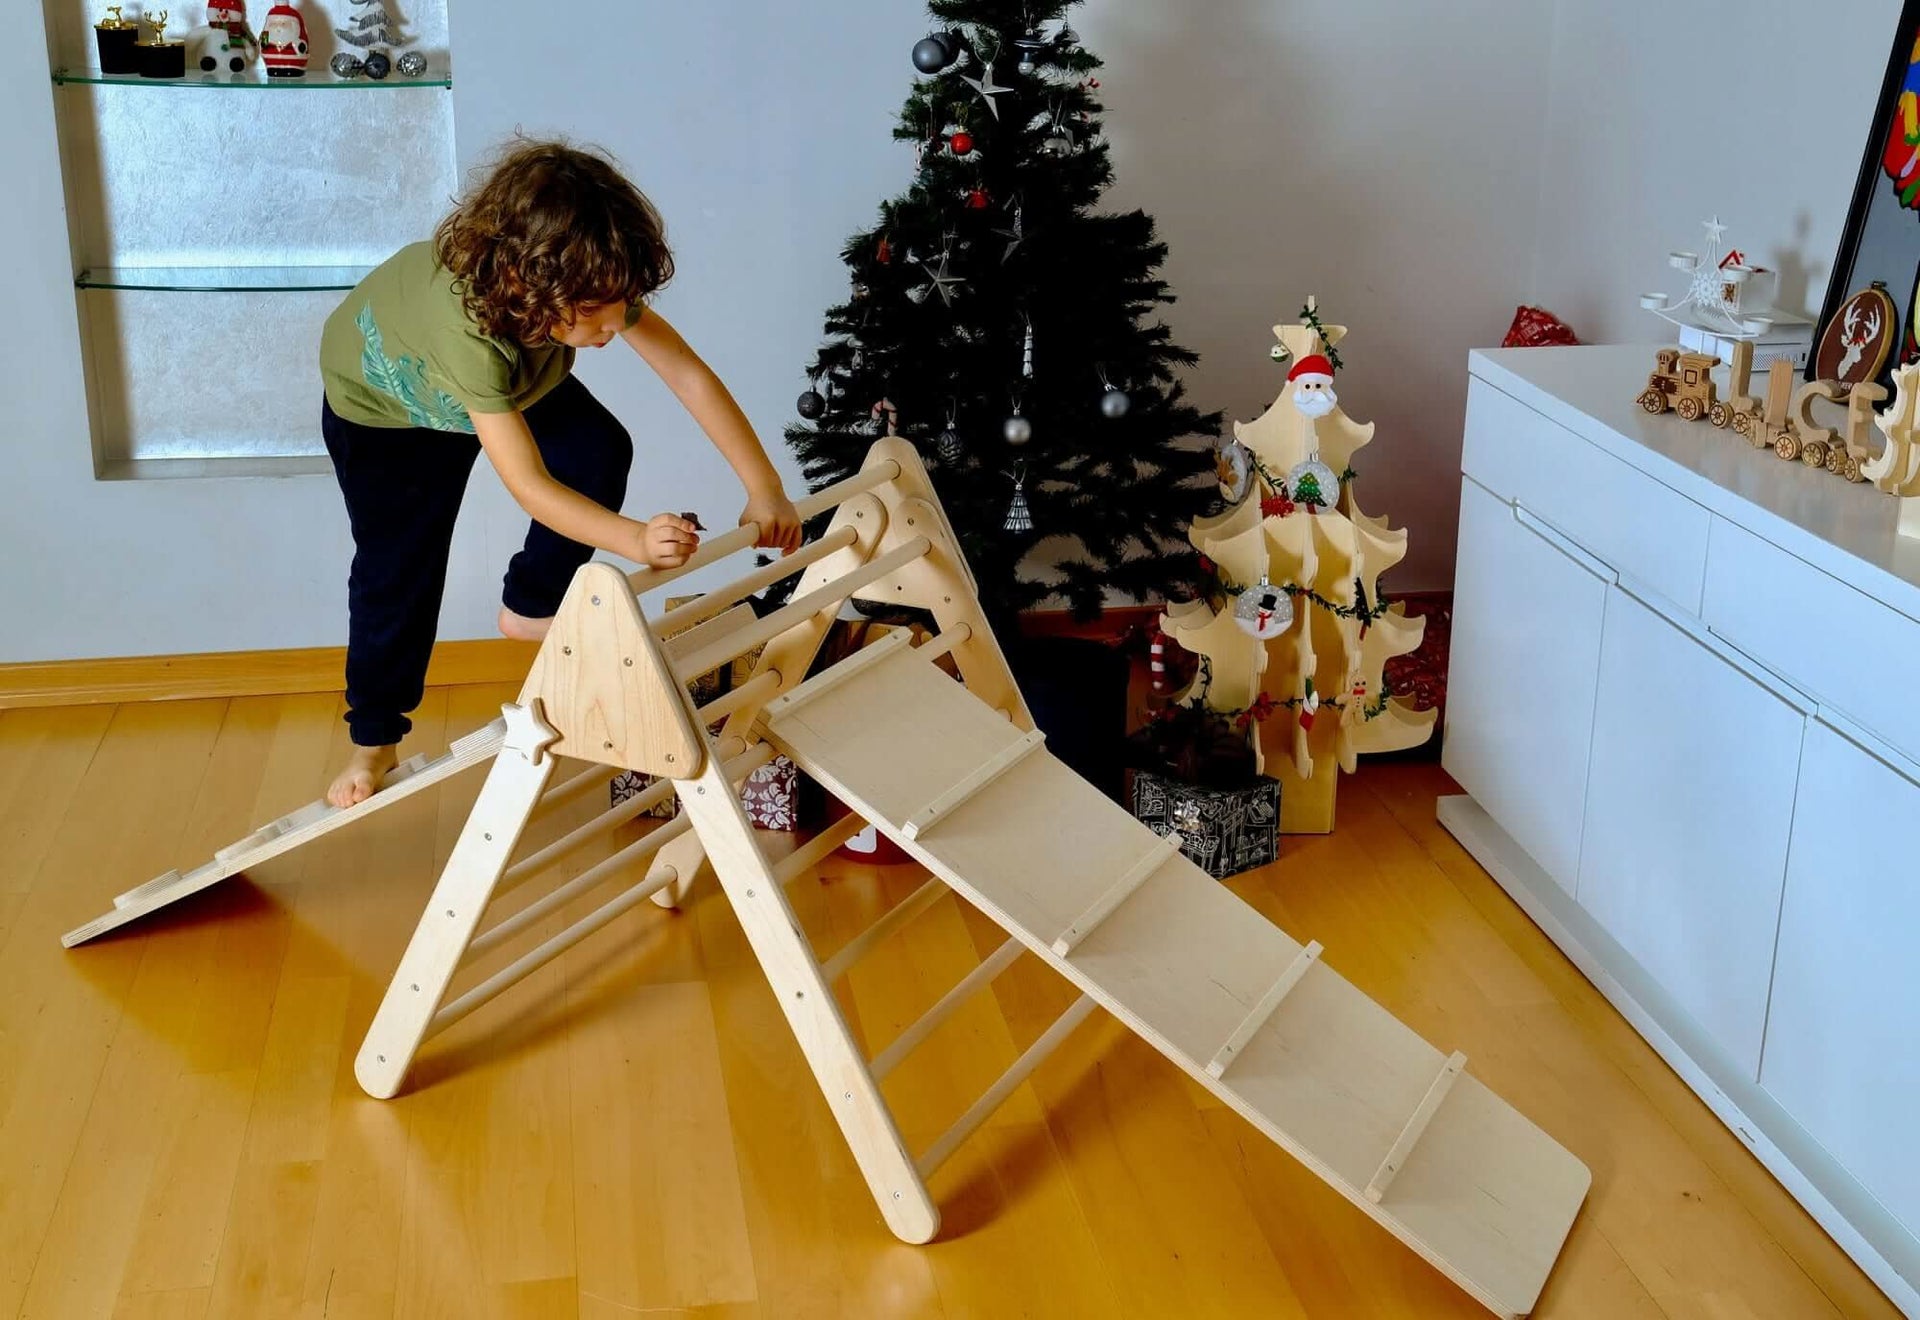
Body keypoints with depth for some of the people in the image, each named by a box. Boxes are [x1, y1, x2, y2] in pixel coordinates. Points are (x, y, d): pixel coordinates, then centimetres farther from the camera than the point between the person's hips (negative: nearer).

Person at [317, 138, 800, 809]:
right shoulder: (466, 323, -49)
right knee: (398, 568, -4)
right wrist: (636, 540, -59)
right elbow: (530, 486, -47)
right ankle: (374, 739, 17)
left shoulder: (593, 286, -35)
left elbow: (690, 375, -30)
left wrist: (765, 490, -34)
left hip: (511, 372, 5)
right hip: (381, 400, -5)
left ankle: (529, 607, 7)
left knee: (603, 451, -14)